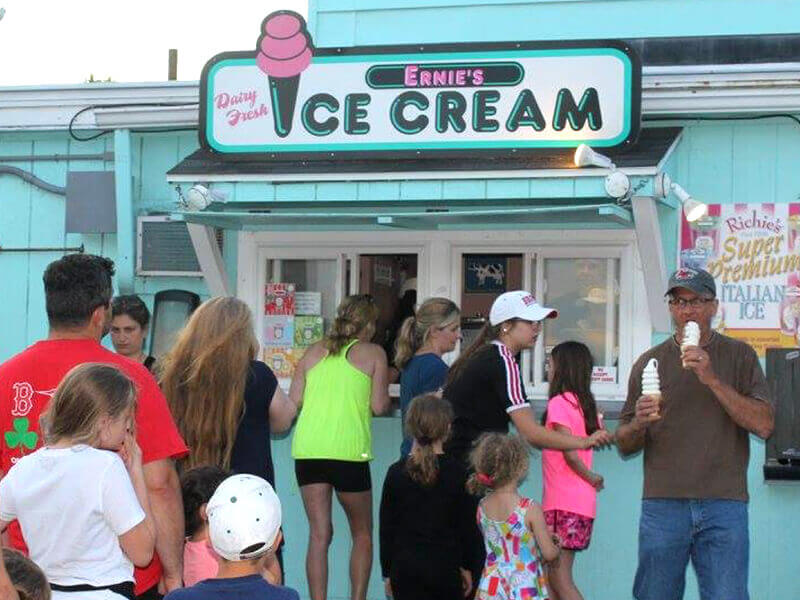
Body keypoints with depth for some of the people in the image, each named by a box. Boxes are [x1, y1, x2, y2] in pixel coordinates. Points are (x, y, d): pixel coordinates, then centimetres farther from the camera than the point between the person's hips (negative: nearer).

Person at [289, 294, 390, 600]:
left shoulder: (314, 351, 14)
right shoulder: (373, 353, 5)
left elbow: (294, 400, 8)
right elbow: (379, 406, -2)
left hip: (307, 449, 3)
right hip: (348, 451, -3)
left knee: (319, 534, 5)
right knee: (362, 534, 14)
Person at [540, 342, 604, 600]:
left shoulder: (559, 402, -11)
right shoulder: (586, 404, 15)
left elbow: (569, 451, -17)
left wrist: (591, 478, -5)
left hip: (564, 501, -9)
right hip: (584, 501, 9)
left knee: (559, 576, -7)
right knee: (553, 574, 12)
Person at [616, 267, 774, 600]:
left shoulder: (739, 356, 7)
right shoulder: (650, 362, 10)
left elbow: (764, 425, -6)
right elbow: (624, 445, 12)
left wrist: (712, 379, -13)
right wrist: (638, 424, -11)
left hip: (724, 506, -1)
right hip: (662, 506, 1)